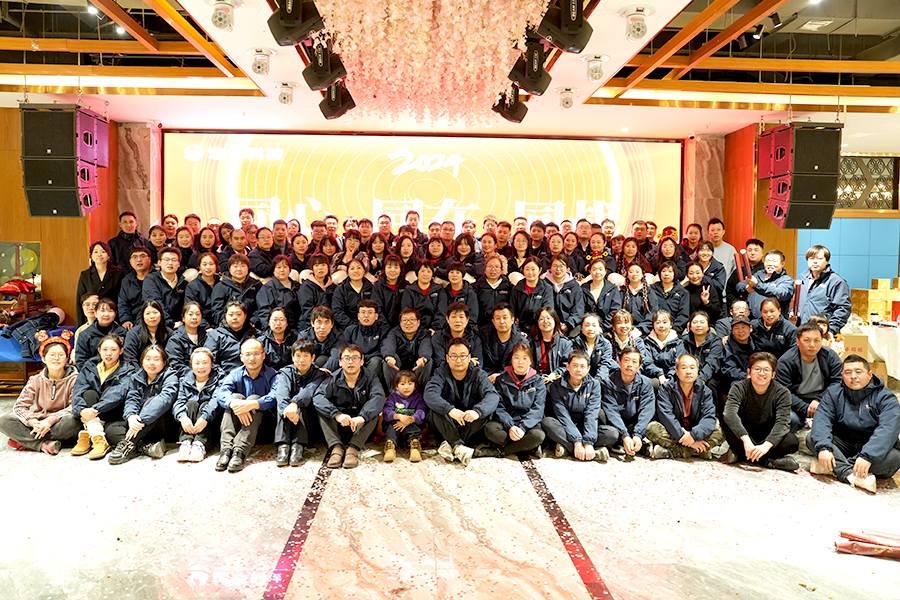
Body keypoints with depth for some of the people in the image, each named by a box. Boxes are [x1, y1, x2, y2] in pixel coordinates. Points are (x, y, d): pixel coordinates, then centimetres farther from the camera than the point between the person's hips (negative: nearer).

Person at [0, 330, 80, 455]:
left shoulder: (74, 379, -5)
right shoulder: (36, 380, 4)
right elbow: (19, 407, -2)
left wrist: (50, 421, -26)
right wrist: (33, 422, -23)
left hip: (61, 427, -3)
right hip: (39, 423, 3)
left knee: (74, 420, -36)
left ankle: (25, 441, -20)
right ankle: (43, 444, -28)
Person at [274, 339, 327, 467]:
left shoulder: (319, 374, 0)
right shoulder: (286, 372, 4)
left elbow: (309, 391, -24)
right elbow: (281, 393, -18)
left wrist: (295, 404, -46)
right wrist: (287, 409, -41)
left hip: (308, 416, -1)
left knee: (303, 404, -31)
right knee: (283, 404, -29)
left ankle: (298, 446, -44)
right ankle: (283, 446, -42)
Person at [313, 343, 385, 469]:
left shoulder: (370, 378, -5)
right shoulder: (333, 379, -4)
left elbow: (379, 398, -26)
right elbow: (318, 397, -24)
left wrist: (362, 417, -45)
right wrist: (337, 414, -42)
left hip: (362, 428, -1)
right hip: (338, 428, 1)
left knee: (372, 407, -26)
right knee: (320, 408, -20)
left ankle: (353, 448, -32)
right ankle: (336, 447, -33)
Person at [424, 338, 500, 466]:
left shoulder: (478, 375, -1)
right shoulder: (441, 374, -2)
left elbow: (493, 395, -18)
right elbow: (429, 394, -22)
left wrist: (477, 411, -40)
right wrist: (450, 410, -40)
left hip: (471, 425, 1)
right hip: (445, 429, 0)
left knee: (487, 411, -26)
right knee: (435, 409, -27)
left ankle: (449, 445, -31)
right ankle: (459, 447, -39)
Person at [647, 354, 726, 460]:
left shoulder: (705, 391, 1)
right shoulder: (666, 389, -5)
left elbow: (709, 418, -13)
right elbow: (666, 416, -18)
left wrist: (693, 435, -31)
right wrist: (683, 436, -30)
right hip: (672, 434, -2)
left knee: (719, 433, -25)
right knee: (652, 429, -29)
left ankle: (671, 452, -27)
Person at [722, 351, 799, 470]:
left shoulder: (782, 393, -9)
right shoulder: (739, 388, -12)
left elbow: (782, 422, -22)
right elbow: (730, 413, -30)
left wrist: (767, 445, -39)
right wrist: (746, 440, -44)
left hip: (769, 437, 1)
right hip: (743, 435, -1)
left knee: (792, 441, -28)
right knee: (728, 426, -31)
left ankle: (740, 454, -26)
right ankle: (767, 460, -27)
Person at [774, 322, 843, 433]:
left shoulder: (831, 356, 1)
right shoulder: (785, 362, -11)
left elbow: (838, 382, -4)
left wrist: (818, 400, -19)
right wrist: (806, 409, -25)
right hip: (797, 406, -3)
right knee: (790, 419, -35)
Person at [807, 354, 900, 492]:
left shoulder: (885, 397, -7)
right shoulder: (833, 394, 2)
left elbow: (887, 430, -23)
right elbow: (821, 420, -13)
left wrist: (867, 456, -38)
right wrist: (823, 447, -33)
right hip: (843, 445, 2)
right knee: (812, 438, -22)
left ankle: (834, 468, -28)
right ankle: (851, 475, -37)